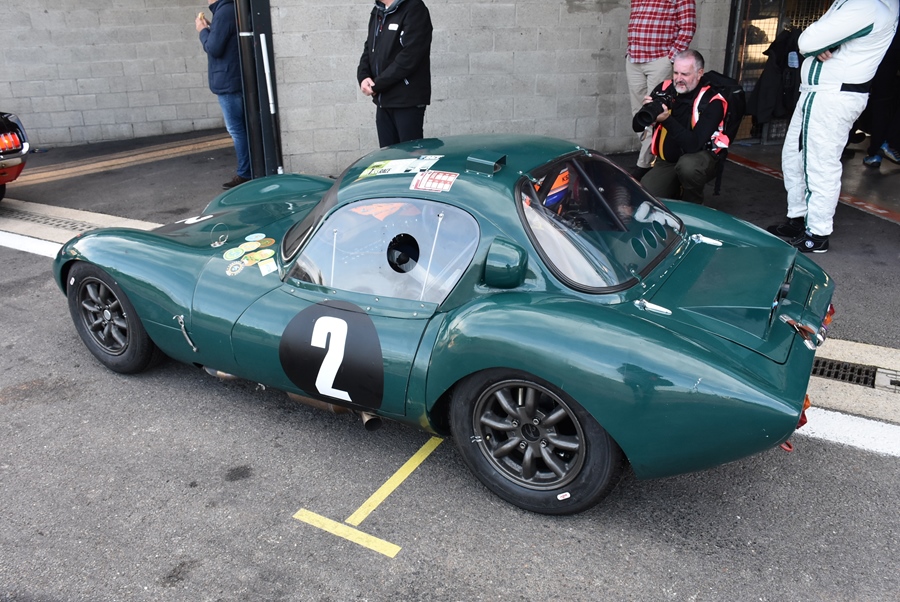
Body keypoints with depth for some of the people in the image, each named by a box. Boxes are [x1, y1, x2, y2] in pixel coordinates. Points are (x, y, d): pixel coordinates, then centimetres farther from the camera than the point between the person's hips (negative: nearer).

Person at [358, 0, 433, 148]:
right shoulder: (377, 12, 15)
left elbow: (408, 57, -18)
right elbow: (369, 49, 18)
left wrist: (377, 85, -14)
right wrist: (363, 77, -4)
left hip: (407, 101, -7)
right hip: (383, 101, 7)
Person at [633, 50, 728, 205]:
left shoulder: (712, 102, -18)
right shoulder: (664, 89, -5)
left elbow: (693, 145, -29)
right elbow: (636, 126, -3)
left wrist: (667, 119, -39)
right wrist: (646, 111, -26)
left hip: (700, 157, -4)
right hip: (666, 160, 4)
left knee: (687, 166, -39)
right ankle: (675, 191, 16)